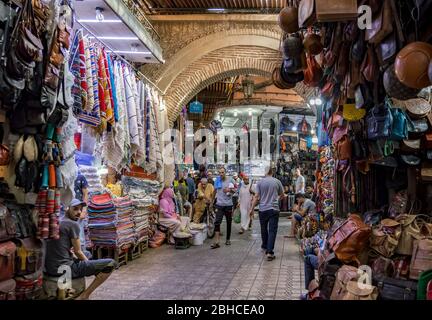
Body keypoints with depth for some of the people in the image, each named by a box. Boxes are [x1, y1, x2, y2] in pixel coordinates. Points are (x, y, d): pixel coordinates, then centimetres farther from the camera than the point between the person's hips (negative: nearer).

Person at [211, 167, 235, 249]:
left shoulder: (230, 181, -3)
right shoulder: (217, 181, 6)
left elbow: (235, 190, 0)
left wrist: (230, 190, -18)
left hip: (228, 205, -1)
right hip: (219, 205, 1)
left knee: (229, 223, 11)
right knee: (217, 222, -11)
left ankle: (228, 239, 28)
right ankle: (217, 242, -14)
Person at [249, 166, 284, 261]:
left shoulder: (260, 182, -2)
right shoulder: (277, 182, 0)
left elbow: (256, 197, -4)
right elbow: (282, 194, 13)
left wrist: (252, 208, 3)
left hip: (263, 209, 1)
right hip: (274, 209, -1)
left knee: (264, 229, 19)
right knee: (272, 230, -3)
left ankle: (265, 246, 37)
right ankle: (269, 252, -11)